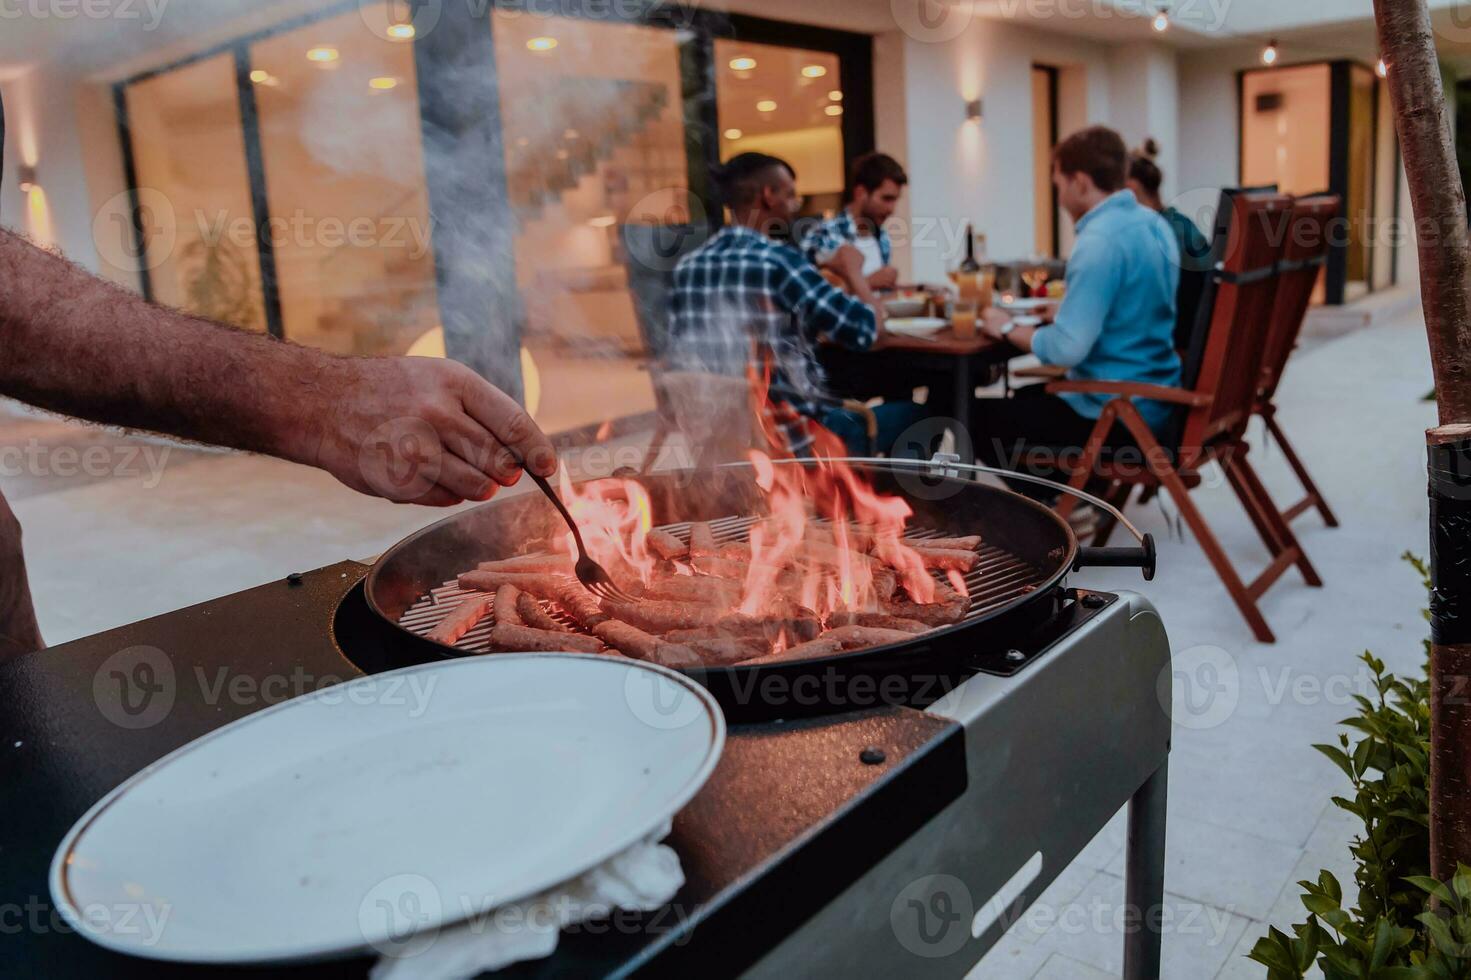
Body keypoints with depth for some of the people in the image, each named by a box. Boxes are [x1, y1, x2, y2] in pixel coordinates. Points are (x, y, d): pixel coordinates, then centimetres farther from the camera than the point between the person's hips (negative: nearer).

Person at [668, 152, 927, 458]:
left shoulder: (686, 267, 2)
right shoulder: (780, 261, -18)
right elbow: (869, 329, -15)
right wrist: (853, 271, 5)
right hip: (790, 440, -7)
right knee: (911, 413, 14)